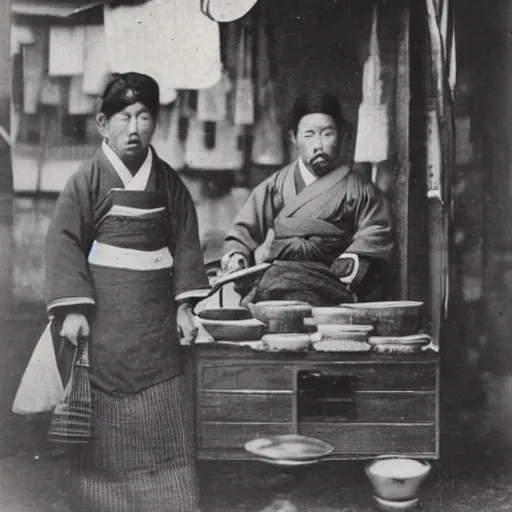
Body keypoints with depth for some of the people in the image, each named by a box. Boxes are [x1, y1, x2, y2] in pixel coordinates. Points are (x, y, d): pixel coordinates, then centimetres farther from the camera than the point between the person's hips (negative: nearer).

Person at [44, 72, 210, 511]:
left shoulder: (168, 182, 6)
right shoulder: (87, 180, -4)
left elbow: (186, 242, 9)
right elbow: (64, 243, -6)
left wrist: (184, 305, 2)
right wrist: (72, 308, -14)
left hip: (156, 321, 3)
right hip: (103, 319, -3)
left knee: (166, 423, 6)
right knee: (103, 424, 6)